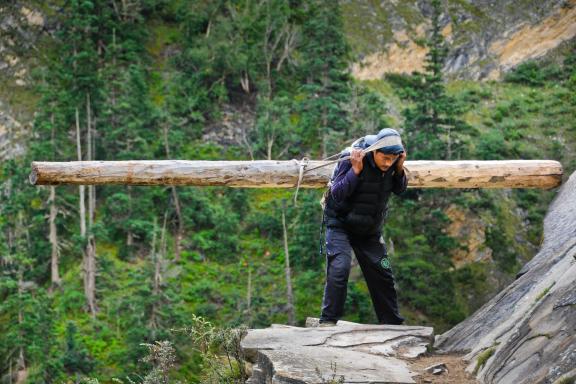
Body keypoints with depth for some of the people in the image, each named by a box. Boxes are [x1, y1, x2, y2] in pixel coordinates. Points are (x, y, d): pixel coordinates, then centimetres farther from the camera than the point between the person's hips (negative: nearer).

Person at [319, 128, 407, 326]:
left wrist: (399, 169, -15)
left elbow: (400, 189, 4)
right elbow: (337, 195, -25)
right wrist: (356, 170, -35)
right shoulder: (351, 159, -25)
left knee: (382, 274, 6)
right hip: (340, 225, -5)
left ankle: (392, 323, 19)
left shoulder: (391, 163, -11)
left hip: (370, 229, 5)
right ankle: (328, 321, -15)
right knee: (339, 269, -22)